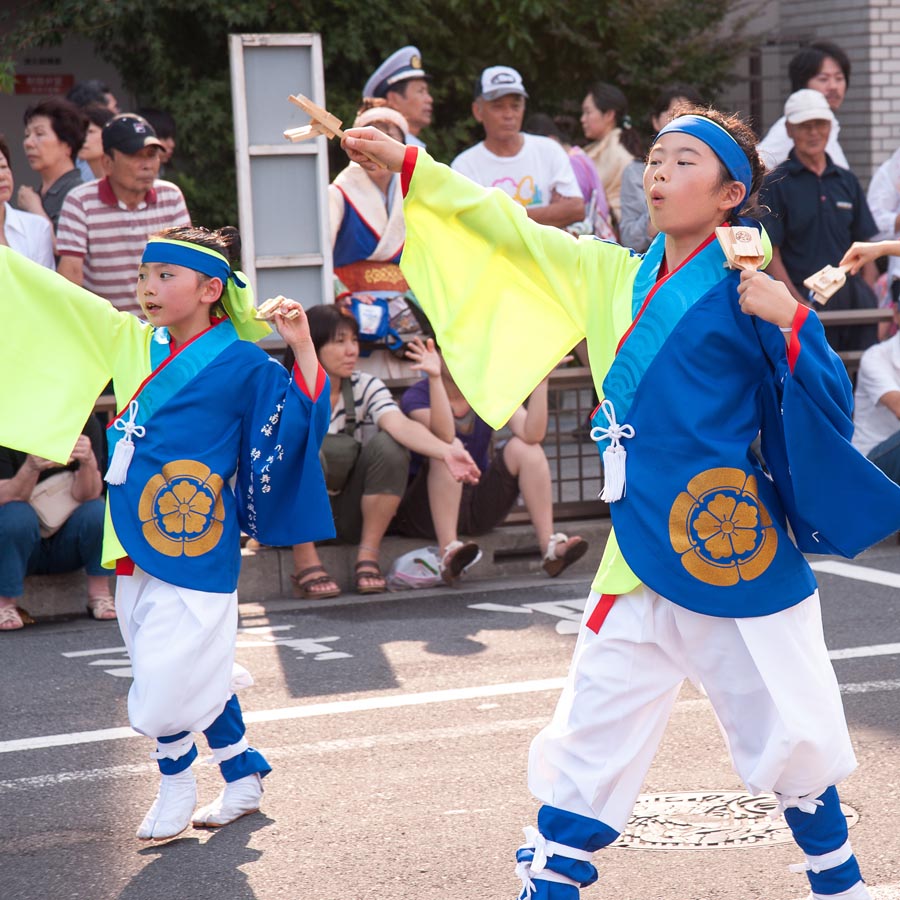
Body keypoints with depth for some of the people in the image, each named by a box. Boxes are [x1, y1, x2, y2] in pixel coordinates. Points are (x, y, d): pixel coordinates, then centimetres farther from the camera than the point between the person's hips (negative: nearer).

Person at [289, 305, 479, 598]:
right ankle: (306, 564, -23)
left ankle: (368, 556, -15)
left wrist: (446, 450, -42)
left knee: (388, 446, -22)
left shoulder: (366, 387, -5)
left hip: (347, 517, 3)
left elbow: (400, 425, -23)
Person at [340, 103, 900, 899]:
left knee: (796, 744, 7)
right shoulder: (616, 280, 9)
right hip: (645, 556, 4)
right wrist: (407, 164, 9)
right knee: (590, 743, 5)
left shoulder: (748, 292, -6)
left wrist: (790, 323, -20)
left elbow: (830, 417, -6)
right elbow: (510, 229, 12)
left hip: (745, 555, -4)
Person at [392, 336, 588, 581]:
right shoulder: (416, 397, -10)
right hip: (425, 512, -4)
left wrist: (541, 380, -24)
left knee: (523, 447, -15)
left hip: (477, 507, 4)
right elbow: (444, 436, -33)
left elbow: (532, 434, -17)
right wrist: (434, 378, -41)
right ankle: (448, 551, -41)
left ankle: (550, 547, -25)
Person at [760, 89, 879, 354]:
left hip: (850, 292, 4)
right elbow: (769, 255, -5)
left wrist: (871, 300, 5)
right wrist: (800, 303, -15)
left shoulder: (847, 181, 16)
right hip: (803, 298, -4)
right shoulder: (776, 184, 1)